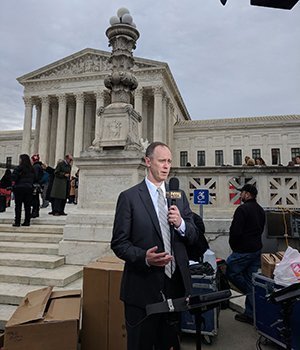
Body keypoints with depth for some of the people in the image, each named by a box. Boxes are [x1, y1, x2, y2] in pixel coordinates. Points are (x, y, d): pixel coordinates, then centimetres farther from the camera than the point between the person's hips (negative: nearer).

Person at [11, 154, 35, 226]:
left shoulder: (20, 167, -10)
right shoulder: (31, 169, 7)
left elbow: (14, 175, -18)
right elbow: (34, 179, 11)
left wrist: (14, 181, -1)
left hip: (19, 188, -5)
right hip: (29, 188, 5)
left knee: (18, 206, 3)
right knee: (27, 206, 8)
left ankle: (17, 222, 5)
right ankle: (27, 222, 12)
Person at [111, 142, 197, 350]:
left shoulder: (179, 196, 6)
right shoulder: (129, 197, -8)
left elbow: (193, 237, 7)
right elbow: (119, 243, -9)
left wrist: (181, 224, -14)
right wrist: (144, 257, -26)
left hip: (175, 284, 4)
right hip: (143, 287, -4)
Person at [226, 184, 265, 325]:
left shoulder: (242, 209, -16)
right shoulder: (261, 210, 13)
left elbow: (235, 231, -20)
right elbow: (260, 230, 18)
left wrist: (233, 246, -4)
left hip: (243, 251, -9)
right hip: (257, 250, 9)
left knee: (230, 272, 9)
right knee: (252, 280, 12)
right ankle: (250, 314, 20)